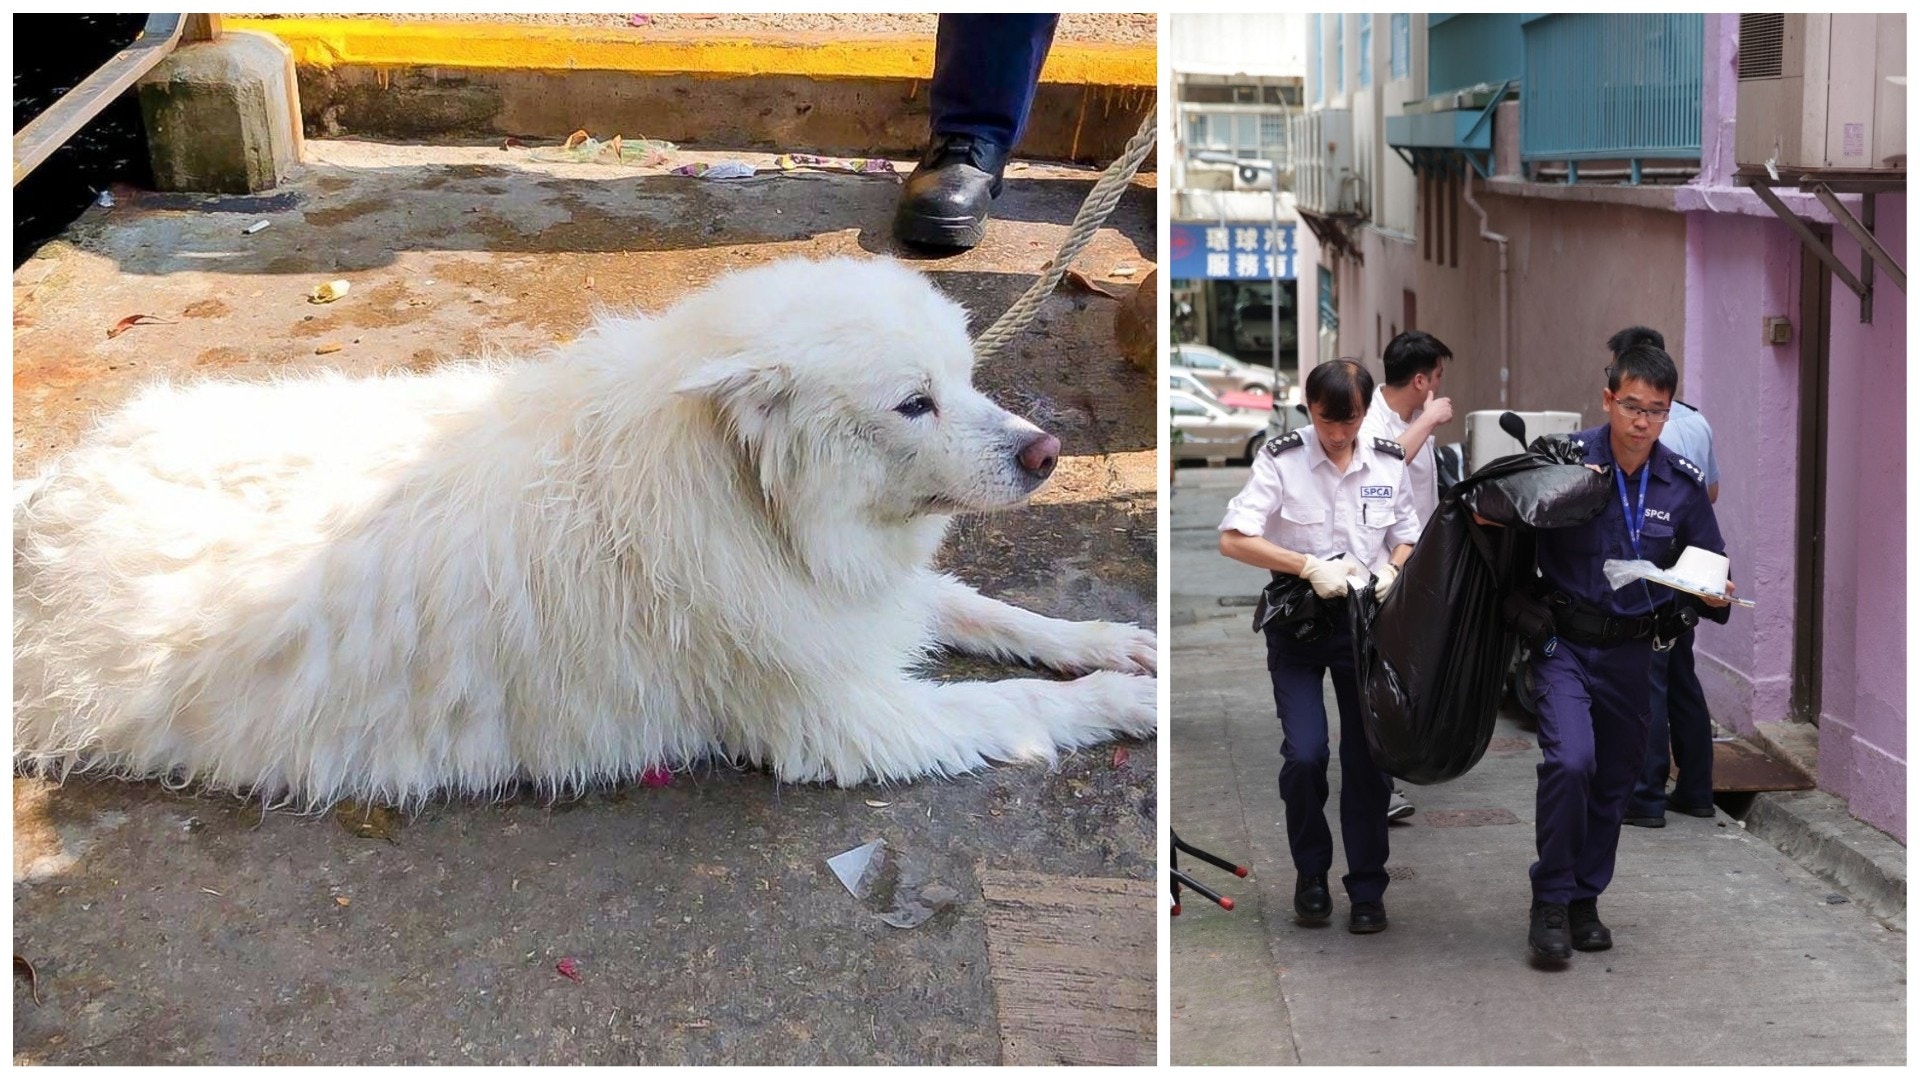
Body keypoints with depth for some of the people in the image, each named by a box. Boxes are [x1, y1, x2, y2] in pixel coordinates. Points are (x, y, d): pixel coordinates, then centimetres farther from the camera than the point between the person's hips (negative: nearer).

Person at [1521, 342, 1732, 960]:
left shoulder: (1683, 484, 0)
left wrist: (1715, 595, -13)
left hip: (1631, 651, 4)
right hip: (1564, 643, -4)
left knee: (1615, 780, 12)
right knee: (1571, 760, -21)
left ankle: (1584, 900, 31)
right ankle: (1551, 901, -5)